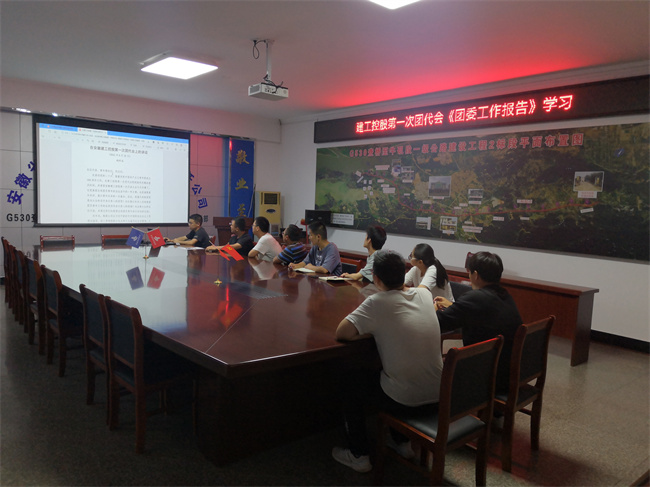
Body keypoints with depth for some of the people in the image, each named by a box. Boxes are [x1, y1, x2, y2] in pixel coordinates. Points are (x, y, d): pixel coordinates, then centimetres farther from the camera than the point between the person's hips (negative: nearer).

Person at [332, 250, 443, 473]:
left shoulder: (377, 303, -20)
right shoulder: (425, 294, 0)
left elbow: (341, 333, -19)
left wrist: (371, 330, -4)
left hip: (404, 400, -6)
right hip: (437, 394, 7)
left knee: (350, 379, 16)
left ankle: (359, 455, 25)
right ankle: (402, 442, 41)